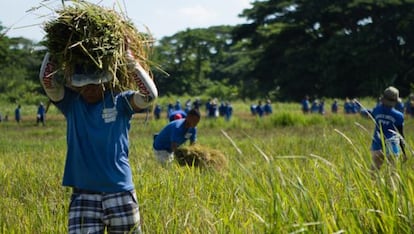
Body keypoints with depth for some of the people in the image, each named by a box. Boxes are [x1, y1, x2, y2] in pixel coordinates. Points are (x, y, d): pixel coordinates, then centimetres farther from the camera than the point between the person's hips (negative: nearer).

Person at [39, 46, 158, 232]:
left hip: (119, 191, -1)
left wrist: (129, 57, -19)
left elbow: (150, 94, -18)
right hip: (83, 193, 1)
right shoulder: (71, 103, 4)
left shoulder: (120, 101, -1)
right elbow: (47, 79, -8)